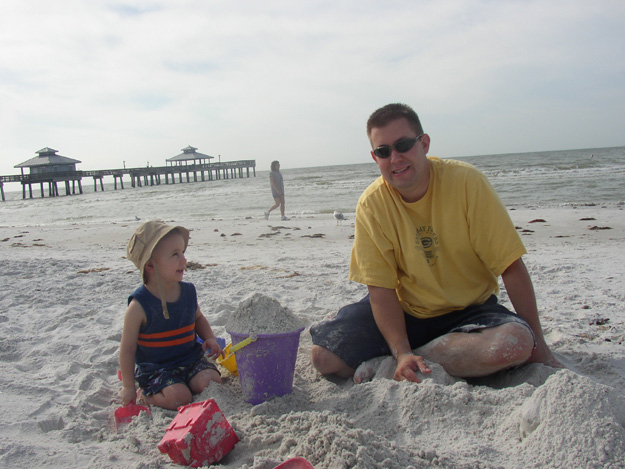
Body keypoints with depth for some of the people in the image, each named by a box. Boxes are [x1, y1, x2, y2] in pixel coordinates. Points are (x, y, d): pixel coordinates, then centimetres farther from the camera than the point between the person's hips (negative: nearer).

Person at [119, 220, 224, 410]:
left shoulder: (188, 291, -1)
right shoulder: (139, 306, -17)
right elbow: (127, 349, -10)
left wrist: (210, 339, 1)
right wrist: (128, 387, -6)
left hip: (191, 359, 4)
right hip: (155, 368, -4)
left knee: (211, 382, -20)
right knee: (179, 397, -24)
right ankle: (144, 393, 5)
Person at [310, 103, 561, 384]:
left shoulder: (465, 182, -16)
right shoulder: (371, 205, -11)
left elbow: (511, 267, -13)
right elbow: (381, 289, -11)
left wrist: (539, 346, -12)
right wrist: (402, 352, -26)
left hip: (469, 311, 1)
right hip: (404, 312, 0)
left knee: (517, 343, -33)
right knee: (324, 356, -18)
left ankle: (387, 366, -19)